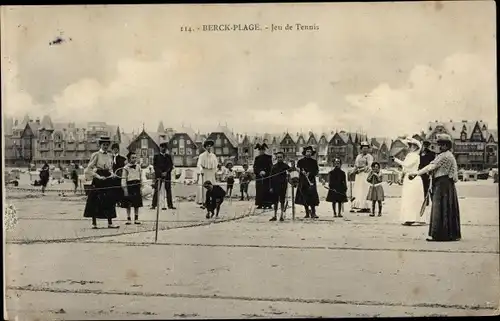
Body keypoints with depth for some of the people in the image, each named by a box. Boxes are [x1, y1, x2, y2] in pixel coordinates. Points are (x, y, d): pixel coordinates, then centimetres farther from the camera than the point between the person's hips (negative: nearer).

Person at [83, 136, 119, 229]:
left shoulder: (110, 155, 12)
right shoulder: (96, 155, -5)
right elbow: (88, 169, -8)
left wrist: (112, 173, 3)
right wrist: (98, 176, -16)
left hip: (108, 179, 5)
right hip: (98, 180, -5)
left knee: (109, 200, 2)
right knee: (95, 201, -1)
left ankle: (110, 223, 5)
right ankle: (94, 223, 7)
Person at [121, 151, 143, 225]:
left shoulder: (138, 166, 8)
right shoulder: (126, 168, -4)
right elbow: (123, 179, -5)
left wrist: (141, 186, 13)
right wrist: (125, 189, -10)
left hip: (137, 185, 3)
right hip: (129, 185, -3)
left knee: (137, 204, 7)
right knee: (128, 204, 3)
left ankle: (136, 218, 15)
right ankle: (129, 219, 12)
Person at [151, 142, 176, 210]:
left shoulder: (169, 156, 15)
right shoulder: (156, 156, 8)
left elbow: (171, 166, 8)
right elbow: (155, 166, 1)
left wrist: (166, 172, -8)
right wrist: (161, 173, -10)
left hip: (167, 176, 2)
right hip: (158, 176, -2)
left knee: (168, 190, 1)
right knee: (156, 191, -6)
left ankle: (170, 205, 6)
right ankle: (153, 205, -5)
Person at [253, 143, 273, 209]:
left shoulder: (268, 157, 2)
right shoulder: (257, 158, 13)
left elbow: (270, 167, -3)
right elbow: (255, 167, 6)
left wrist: (265, 172, -18)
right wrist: (259, 172, -12)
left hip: (266, 176, -3)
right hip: (258, 177, 3)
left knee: (266, 190, -7)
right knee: (259, 190, 1)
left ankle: (267, 204, -6)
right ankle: (260, 204, 4)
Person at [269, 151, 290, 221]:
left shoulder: (285, 166, 0)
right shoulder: (274, 167, 6)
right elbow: (271, 177, 7)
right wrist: (271, 187, 2)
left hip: (283, 186, -2)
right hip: (275, 186, 2)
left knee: (282, 201, 2)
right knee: (275, 201, 6)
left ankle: (282, 216, 9)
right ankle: (275, 215, 15)